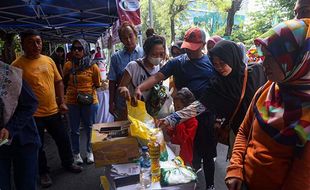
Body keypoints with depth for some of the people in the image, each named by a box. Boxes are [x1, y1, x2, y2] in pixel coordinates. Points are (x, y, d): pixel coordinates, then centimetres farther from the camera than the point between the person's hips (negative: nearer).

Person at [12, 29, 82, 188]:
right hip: (33, 115, -4)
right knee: (38, 146, 12)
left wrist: (62, 102, 5)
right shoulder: (18, 65, -12)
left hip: (53, 111, 5)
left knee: (63, 139, 16)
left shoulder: (49, 60, 4)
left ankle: (68, 163, 39)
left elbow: (58, 82, 10)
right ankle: (43, 172, 34)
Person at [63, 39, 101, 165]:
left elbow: (97, 84, 3)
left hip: (90, 101, -1)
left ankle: (89, 152, 32)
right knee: (74, 129, 12)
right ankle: (76, 153, 29)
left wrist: (89, 92, -6)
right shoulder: (68, 65, -2)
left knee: (89, 128, 13)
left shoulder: (92, 66, -6)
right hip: (72, 101, 1)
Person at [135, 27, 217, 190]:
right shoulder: (177, 62, -1)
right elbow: (157, 77, -12)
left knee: (208, 155, 15)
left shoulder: (211, 61, 1)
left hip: (208, 115, 1)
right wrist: (139, 88, -29)